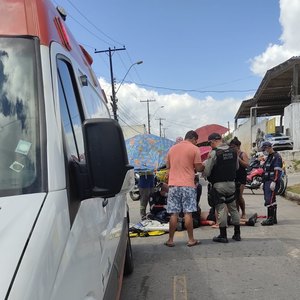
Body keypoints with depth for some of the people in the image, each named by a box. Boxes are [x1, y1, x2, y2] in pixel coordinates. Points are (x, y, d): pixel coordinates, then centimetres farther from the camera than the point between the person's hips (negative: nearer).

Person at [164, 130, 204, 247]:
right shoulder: (194, 149, -2)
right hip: (188, 184, -4)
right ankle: (191, 240, 8)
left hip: (173, 184, 4)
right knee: (188, 213, 1)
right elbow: (198, 167, -4)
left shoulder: (172, 148, 13)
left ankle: (170, 240, 9)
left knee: (174, 214, 6)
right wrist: (203, 167, 17)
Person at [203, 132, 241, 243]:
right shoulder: (233, 151, 5)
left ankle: (223, 235, 4)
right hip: (231, 183, 6)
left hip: (218, 185, -6)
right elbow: (237, 167, 16)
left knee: (221, 209, -1)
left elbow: (207, 171, -14)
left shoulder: (214, 153, -15)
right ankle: (237, 234, 22)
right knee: (233, 208, 14)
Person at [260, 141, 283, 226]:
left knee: (269, 200, -14)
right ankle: (273, 218, 16)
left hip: (272, 183, -10)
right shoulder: (268, 158, 23)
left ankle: (270, 219, -12)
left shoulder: (276, 157, -9)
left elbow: (277, 171, -18)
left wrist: (274, 182, -24)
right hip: (267, 182, 10)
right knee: (272, 200, 12)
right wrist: (263, 182, 25)